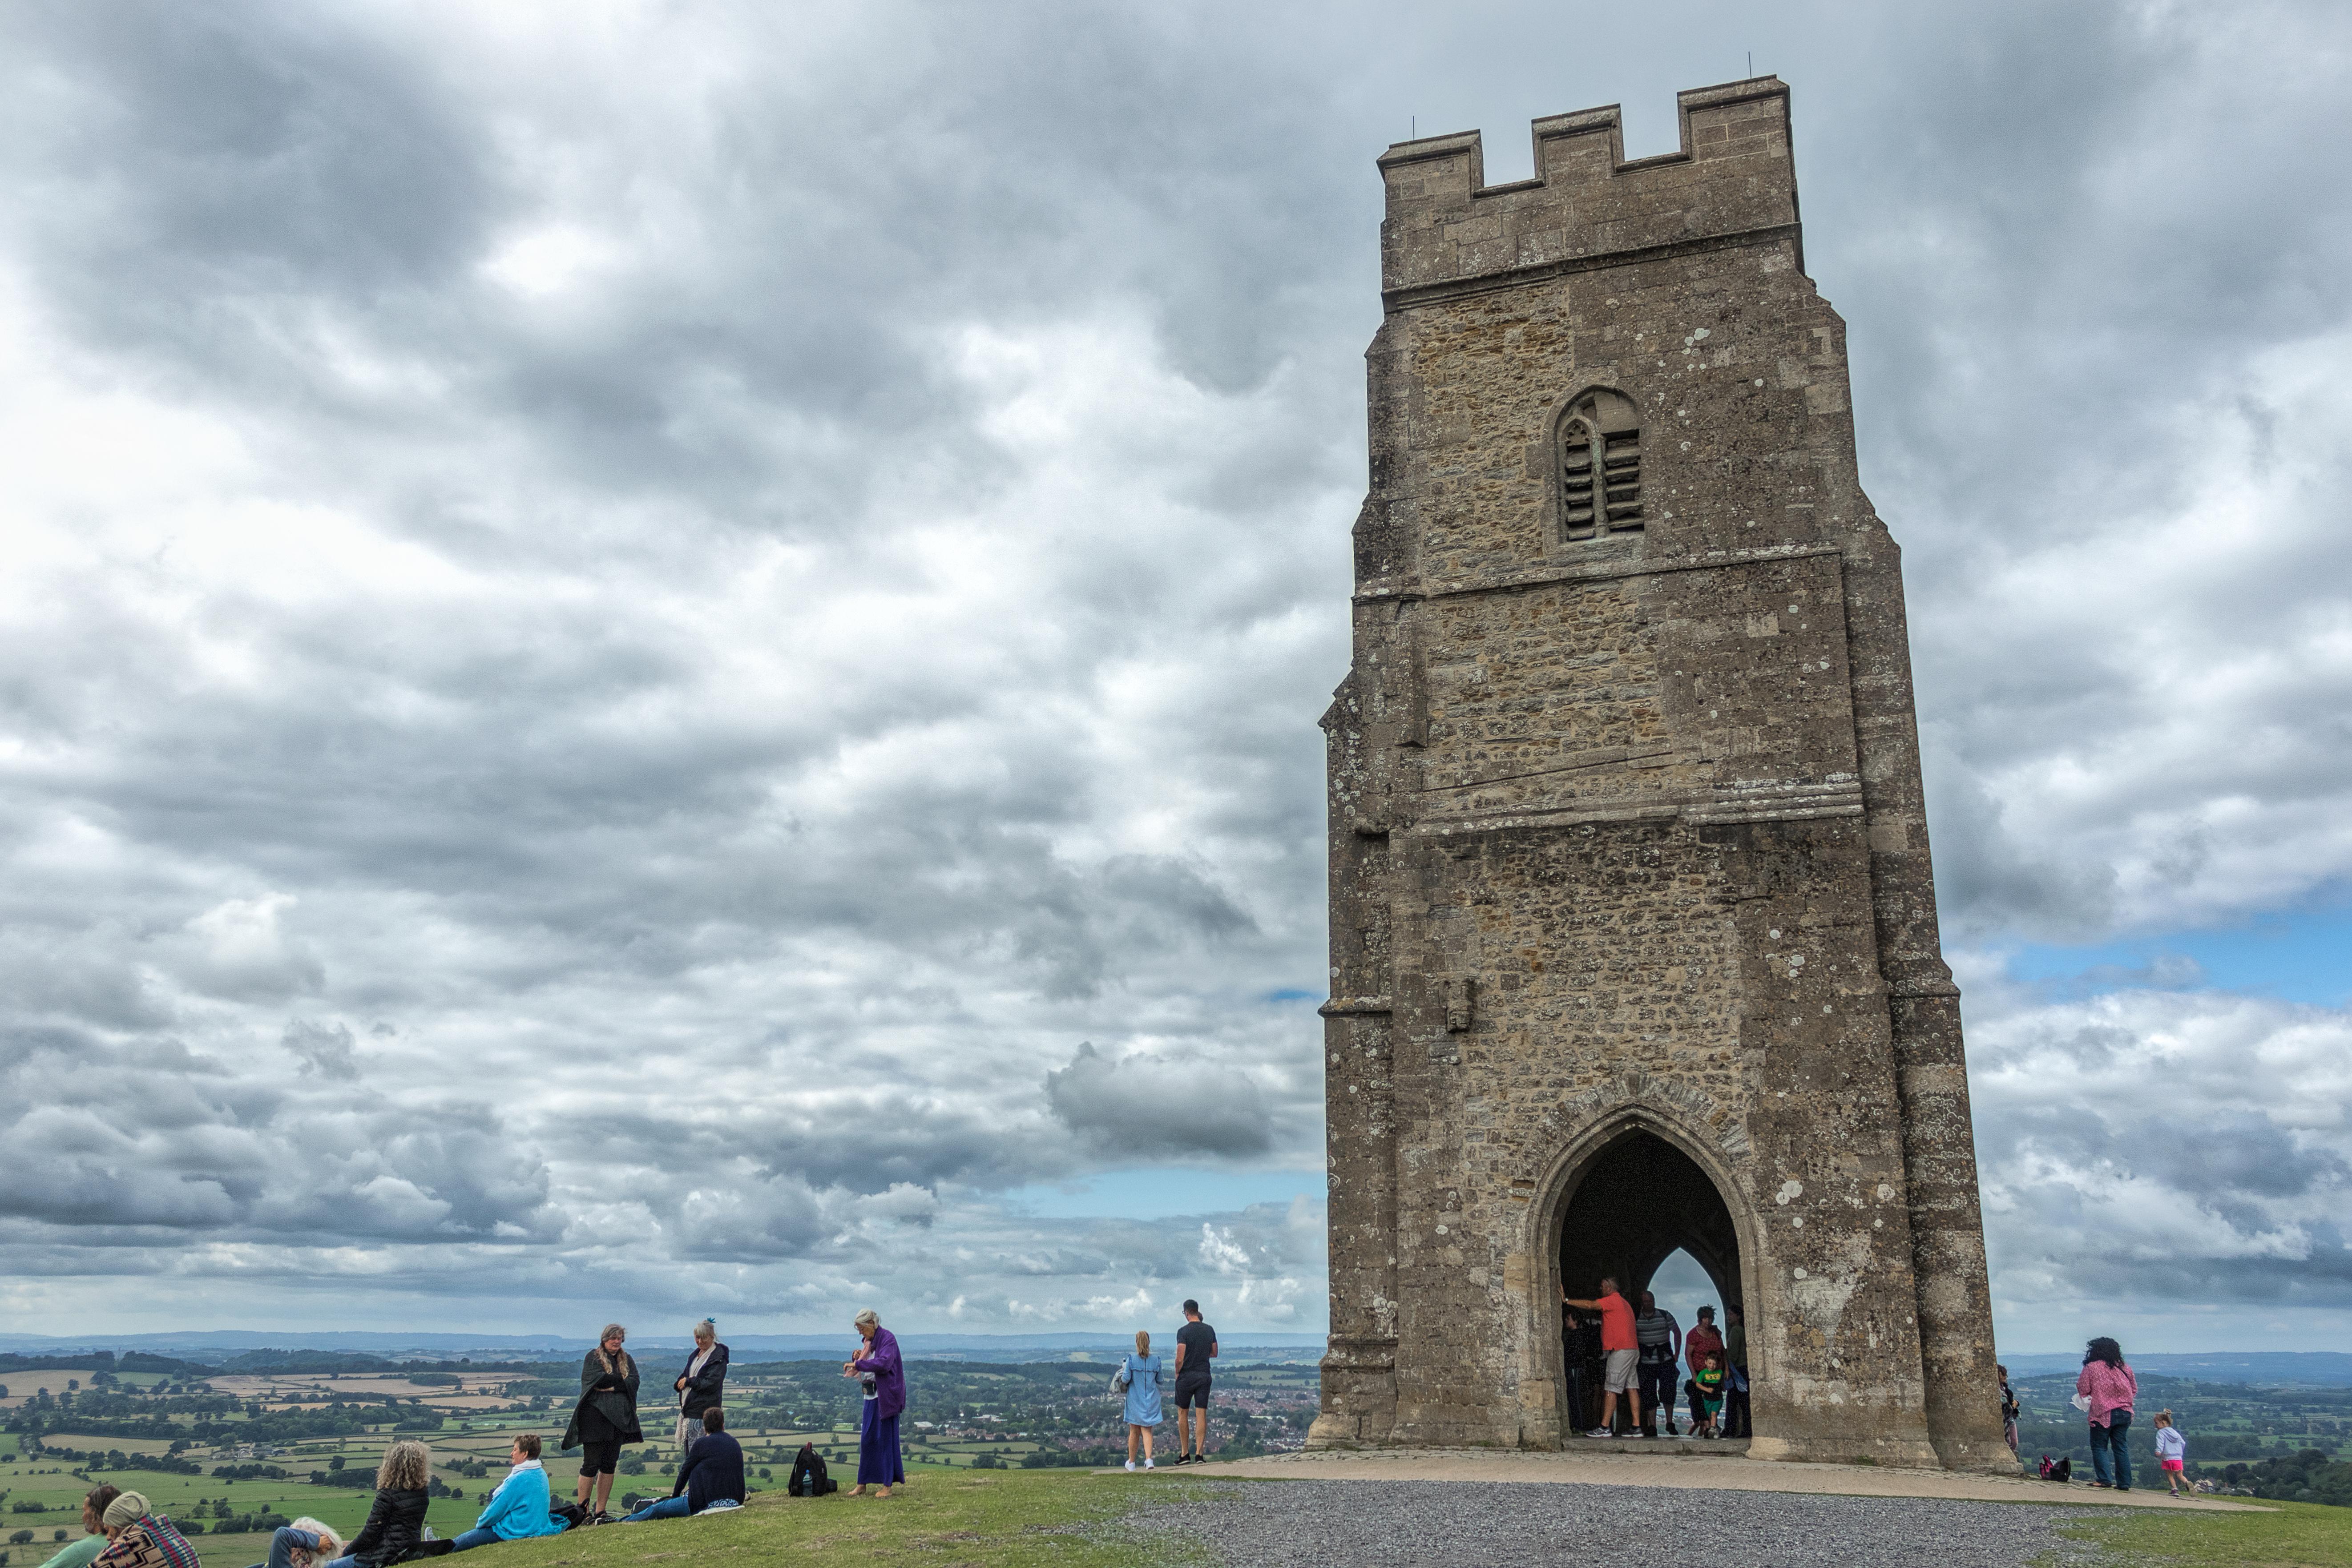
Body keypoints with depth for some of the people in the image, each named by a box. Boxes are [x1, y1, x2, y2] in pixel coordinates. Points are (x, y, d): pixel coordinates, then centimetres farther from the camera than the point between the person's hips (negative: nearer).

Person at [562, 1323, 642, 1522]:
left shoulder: (626, 1360, 17)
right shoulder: (593, 1357, 3)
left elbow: (634, 1383, 2)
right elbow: (598, 1379, -14)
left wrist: (611, 1386, -10)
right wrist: (622, 1379, -4)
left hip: (619, 1418, 5)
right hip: (595, 1417, -5)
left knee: (609, 1465, 5)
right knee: (592, 1464, -5)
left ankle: (600, 1511, 10)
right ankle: (582, 1510, 2)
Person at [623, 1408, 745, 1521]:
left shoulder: (702, 1443, -2)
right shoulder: (736, 1445, 14)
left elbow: (685, 1470, 6)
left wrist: (675, 1494, 21)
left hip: (707, 1502, -6)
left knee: (657, 1509, 9)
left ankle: (622, 1521, 18)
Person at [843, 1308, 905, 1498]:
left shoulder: (888, 1339, -13)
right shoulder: (867, 1342, 12)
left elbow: (883, 1364, -27)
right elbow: (857, 1368, 17)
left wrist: (858, 1363, -24)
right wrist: (857, 1357, -4)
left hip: (886, 1396, -8)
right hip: (871, 1395, 8)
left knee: (886, 1438, -3)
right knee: (867, 1439, 9)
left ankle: (887, 1485, 3)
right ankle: (862, 1484, 16)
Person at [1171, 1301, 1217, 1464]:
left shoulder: (1183, 1332, -11)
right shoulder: (1209, 1330, 5)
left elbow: (1180, 1359, -15)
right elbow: (1214, 1354, 15)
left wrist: (1177, 1374, 2)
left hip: (1186, 1376, -3)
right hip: (1204, 1376, 3)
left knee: (1183, 1413, 10)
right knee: (1201, 1415, 3)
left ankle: (1185, 1454, 12)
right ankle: (1199, 1454, -4)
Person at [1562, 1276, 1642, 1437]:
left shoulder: (1612, 1300, -7)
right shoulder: (1622, 1302, 22)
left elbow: (1590, 1306, -15)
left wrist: (1567, 1301, -12)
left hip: (1621, 1350, -10)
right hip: (1632, 1350, 10)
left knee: (1610, 1389, -10)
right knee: (1631, 1388, 6)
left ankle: (1605, 1428, -12)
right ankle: (1637, 1427, 4)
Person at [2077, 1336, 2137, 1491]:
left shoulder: (2091, 1368, -8)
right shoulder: (2124, 1369, 3)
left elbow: (2083, 1389, -8)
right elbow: (2134, 1390, 12)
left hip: (2102, 1414, -4)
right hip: (2124, 1413, 4)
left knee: (2099, 1447, 4)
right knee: (2121, 1448, 10)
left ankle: (2104, 1479, -8)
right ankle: (2124, 1482, 8)